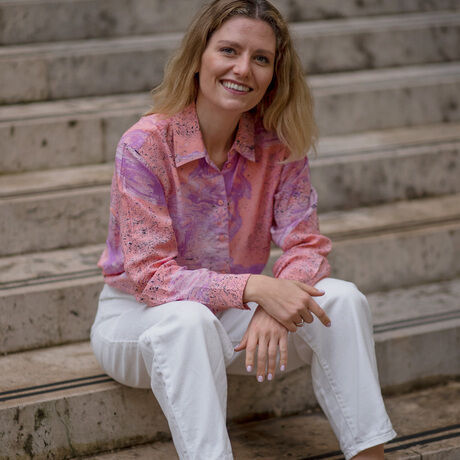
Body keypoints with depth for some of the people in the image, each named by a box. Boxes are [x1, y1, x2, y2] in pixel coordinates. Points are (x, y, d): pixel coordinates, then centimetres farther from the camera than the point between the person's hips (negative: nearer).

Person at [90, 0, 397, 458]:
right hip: (139, 316, -4)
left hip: (232, 316, 4)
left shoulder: (278, 145, -8)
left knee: (341, 299, -18)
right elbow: (150, 275, -24)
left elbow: (306, 247, -9)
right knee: (189, 321, -38)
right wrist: (254, 288, -37)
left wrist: (271, 311, -31)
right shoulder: (144, 145, -21)